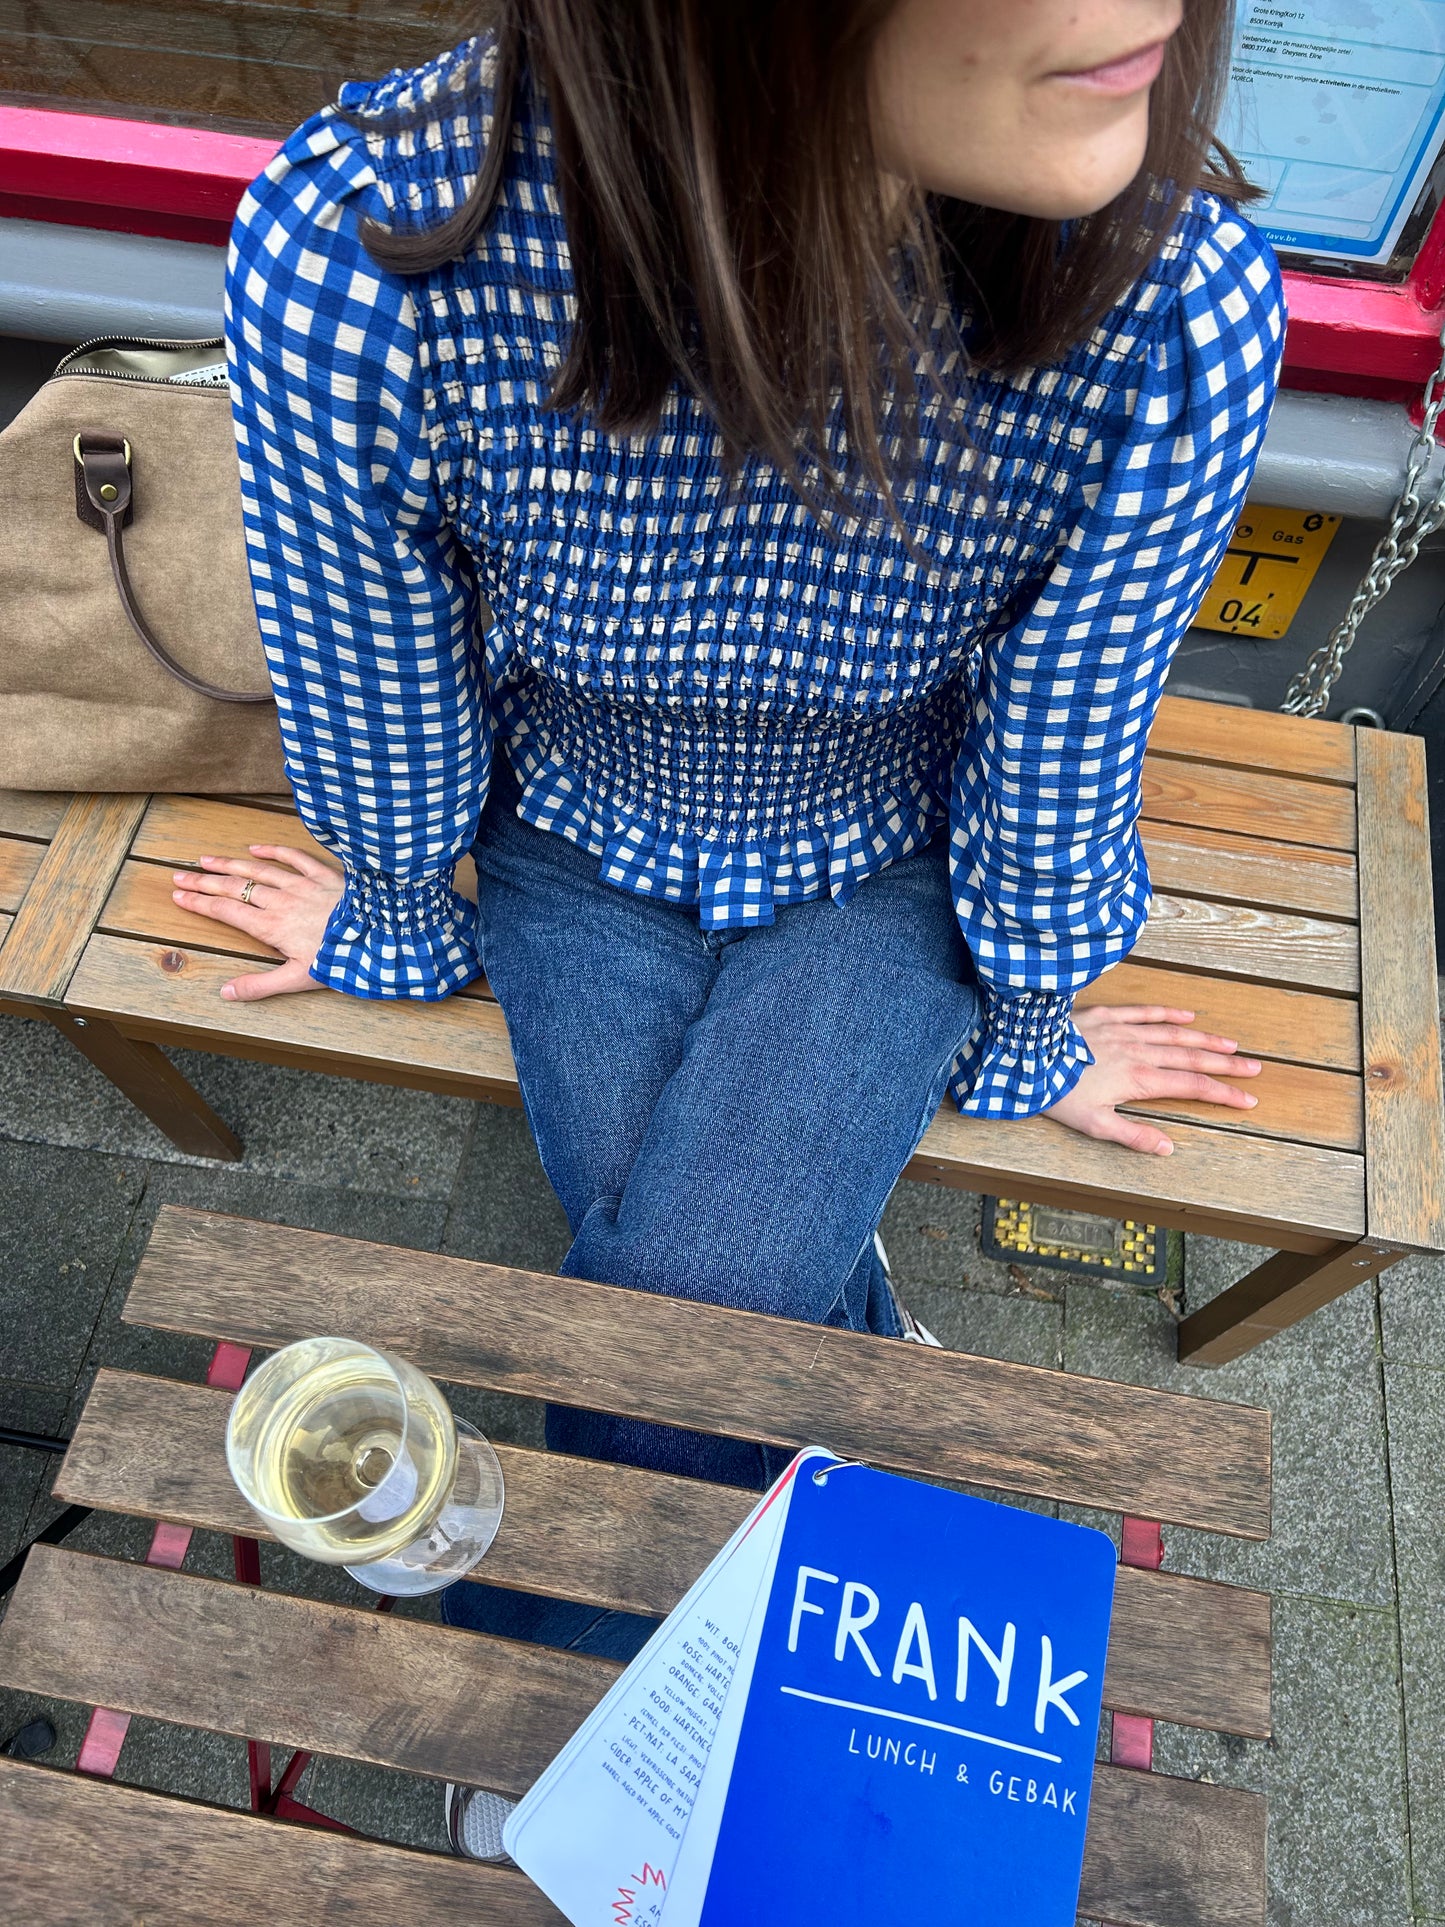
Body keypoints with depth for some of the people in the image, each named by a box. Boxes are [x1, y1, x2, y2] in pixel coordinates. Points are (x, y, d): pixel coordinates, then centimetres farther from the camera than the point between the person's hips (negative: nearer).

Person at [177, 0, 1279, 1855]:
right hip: (584, 856, 1)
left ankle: (533, 1673, 25)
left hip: (885, 885, 0)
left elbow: (1049, 787, -13)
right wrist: (401, 927, 6)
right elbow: (373, 722, -12)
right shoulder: (354, 251, -31)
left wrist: (1025, 1037, 4)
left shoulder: (1183, 310, -30)